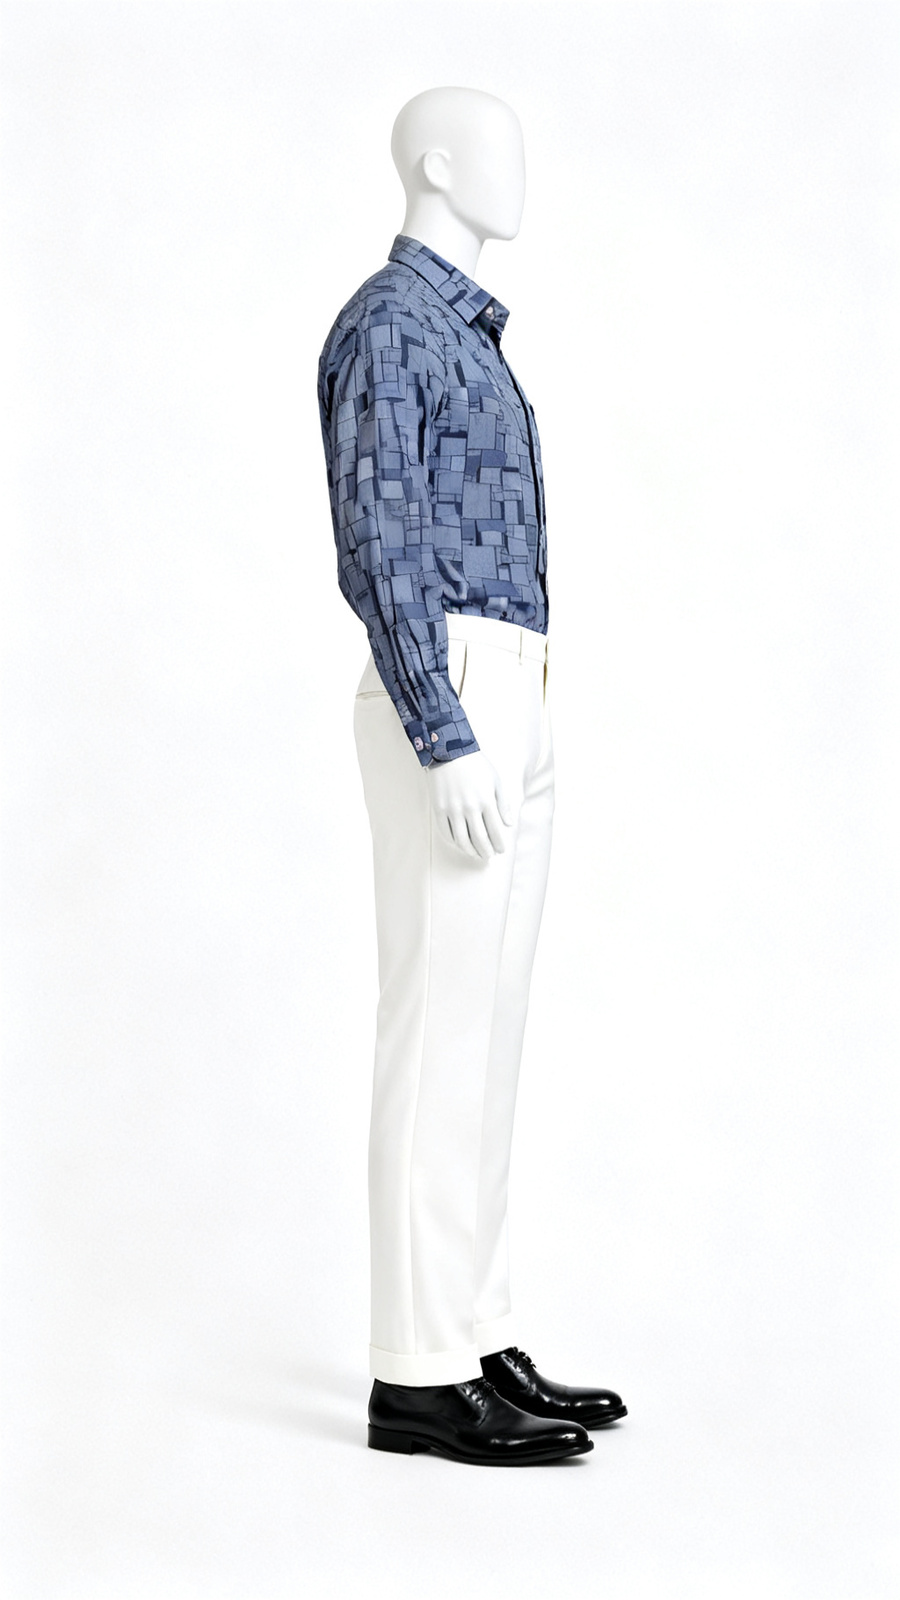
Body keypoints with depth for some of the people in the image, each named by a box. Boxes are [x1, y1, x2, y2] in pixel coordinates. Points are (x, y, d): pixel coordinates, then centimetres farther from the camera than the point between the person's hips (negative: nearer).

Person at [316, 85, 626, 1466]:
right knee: (443, 1034, -8)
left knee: (485, 1035, 10)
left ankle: (475, 1341, 16)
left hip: (502, 717, 10)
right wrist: (447, 746, -22)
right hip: (449, 713, -10)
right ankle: (419, 1376, -3)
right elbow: (381, 549, -17)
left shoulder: (464, 333, 22)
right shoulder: (387, 326, -9)